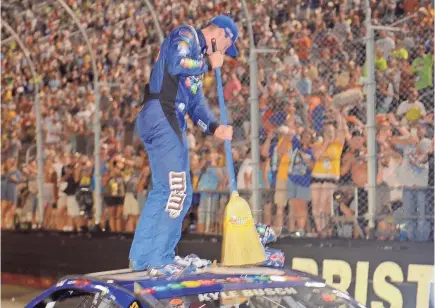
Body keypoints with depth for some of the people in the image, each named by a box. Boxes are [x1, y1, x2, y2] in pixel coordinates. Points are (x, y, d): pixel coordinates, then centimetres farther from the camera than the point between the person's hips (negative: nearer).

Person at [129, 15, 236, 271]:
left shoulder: (199, 57, 28)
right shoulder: (186, 35, 1)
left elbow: (196, 103, 22)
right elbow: (176, 64, -21)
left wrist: (214, 128, 5)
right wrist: (208, 64, -6)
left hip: (172, 123, 10)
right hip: (162, 118, -10)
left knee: (164, 191, 12)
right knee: (176, 189, -10)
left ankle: (142, 257, 15)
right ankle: (159, 259, -8)